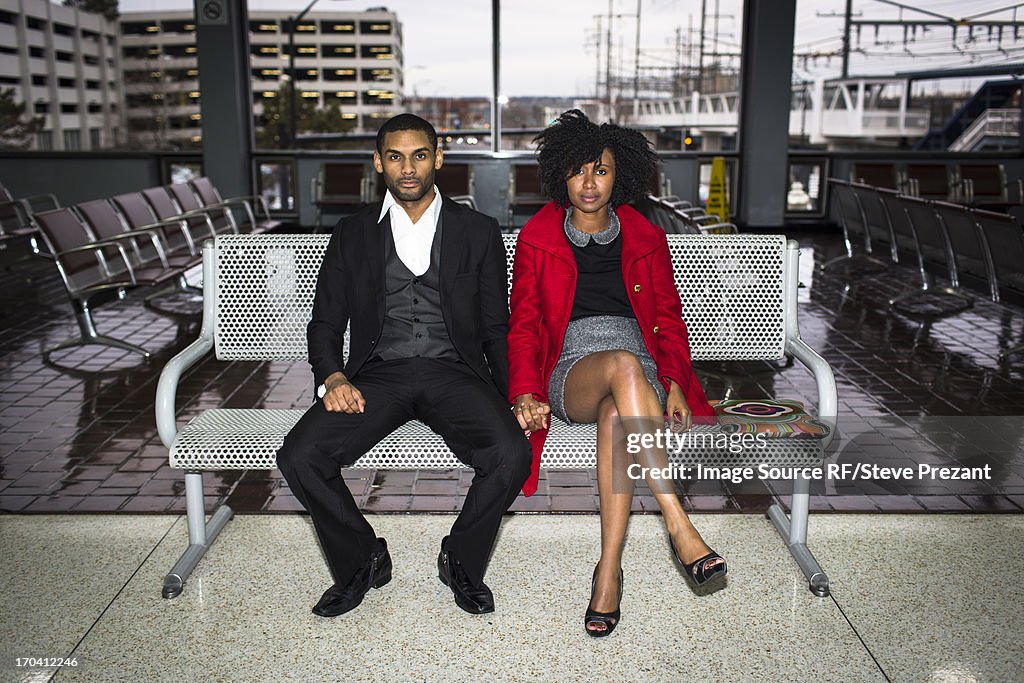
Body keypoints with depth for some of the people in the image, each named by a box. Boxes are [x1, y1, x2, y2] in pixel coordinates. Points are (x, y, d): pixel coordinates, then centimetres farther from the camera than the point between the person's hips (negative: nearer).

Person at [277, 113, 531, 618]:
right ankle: (361, 561, 4)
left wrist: (508, 400, -4)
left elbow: (496, 328, 11)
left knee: (511, 455, -28)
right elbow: (325, 323, 12)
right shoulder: (353, 234, 13)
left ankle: (461, 560, 2)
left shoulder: (478, 232, 10)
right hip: (378, 375, 1)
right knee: (299, 457, -23)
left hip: (455, 373, -1)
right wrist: (333, 377, -9)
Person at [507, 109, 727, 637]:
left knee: (616, 414, -37)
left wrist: (675, 384, -6)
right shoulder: (537, 238, 11)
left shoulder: (646, 240, 15)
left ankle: (609, 569, -36)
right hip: (570, 375, -1)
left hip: (642, 377, 1)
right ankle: (680, 528, -40)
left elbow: (668, 321, 13)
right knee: (624, 364, -37)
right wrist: (526, 393, -10)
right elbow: (523, 326, 7)